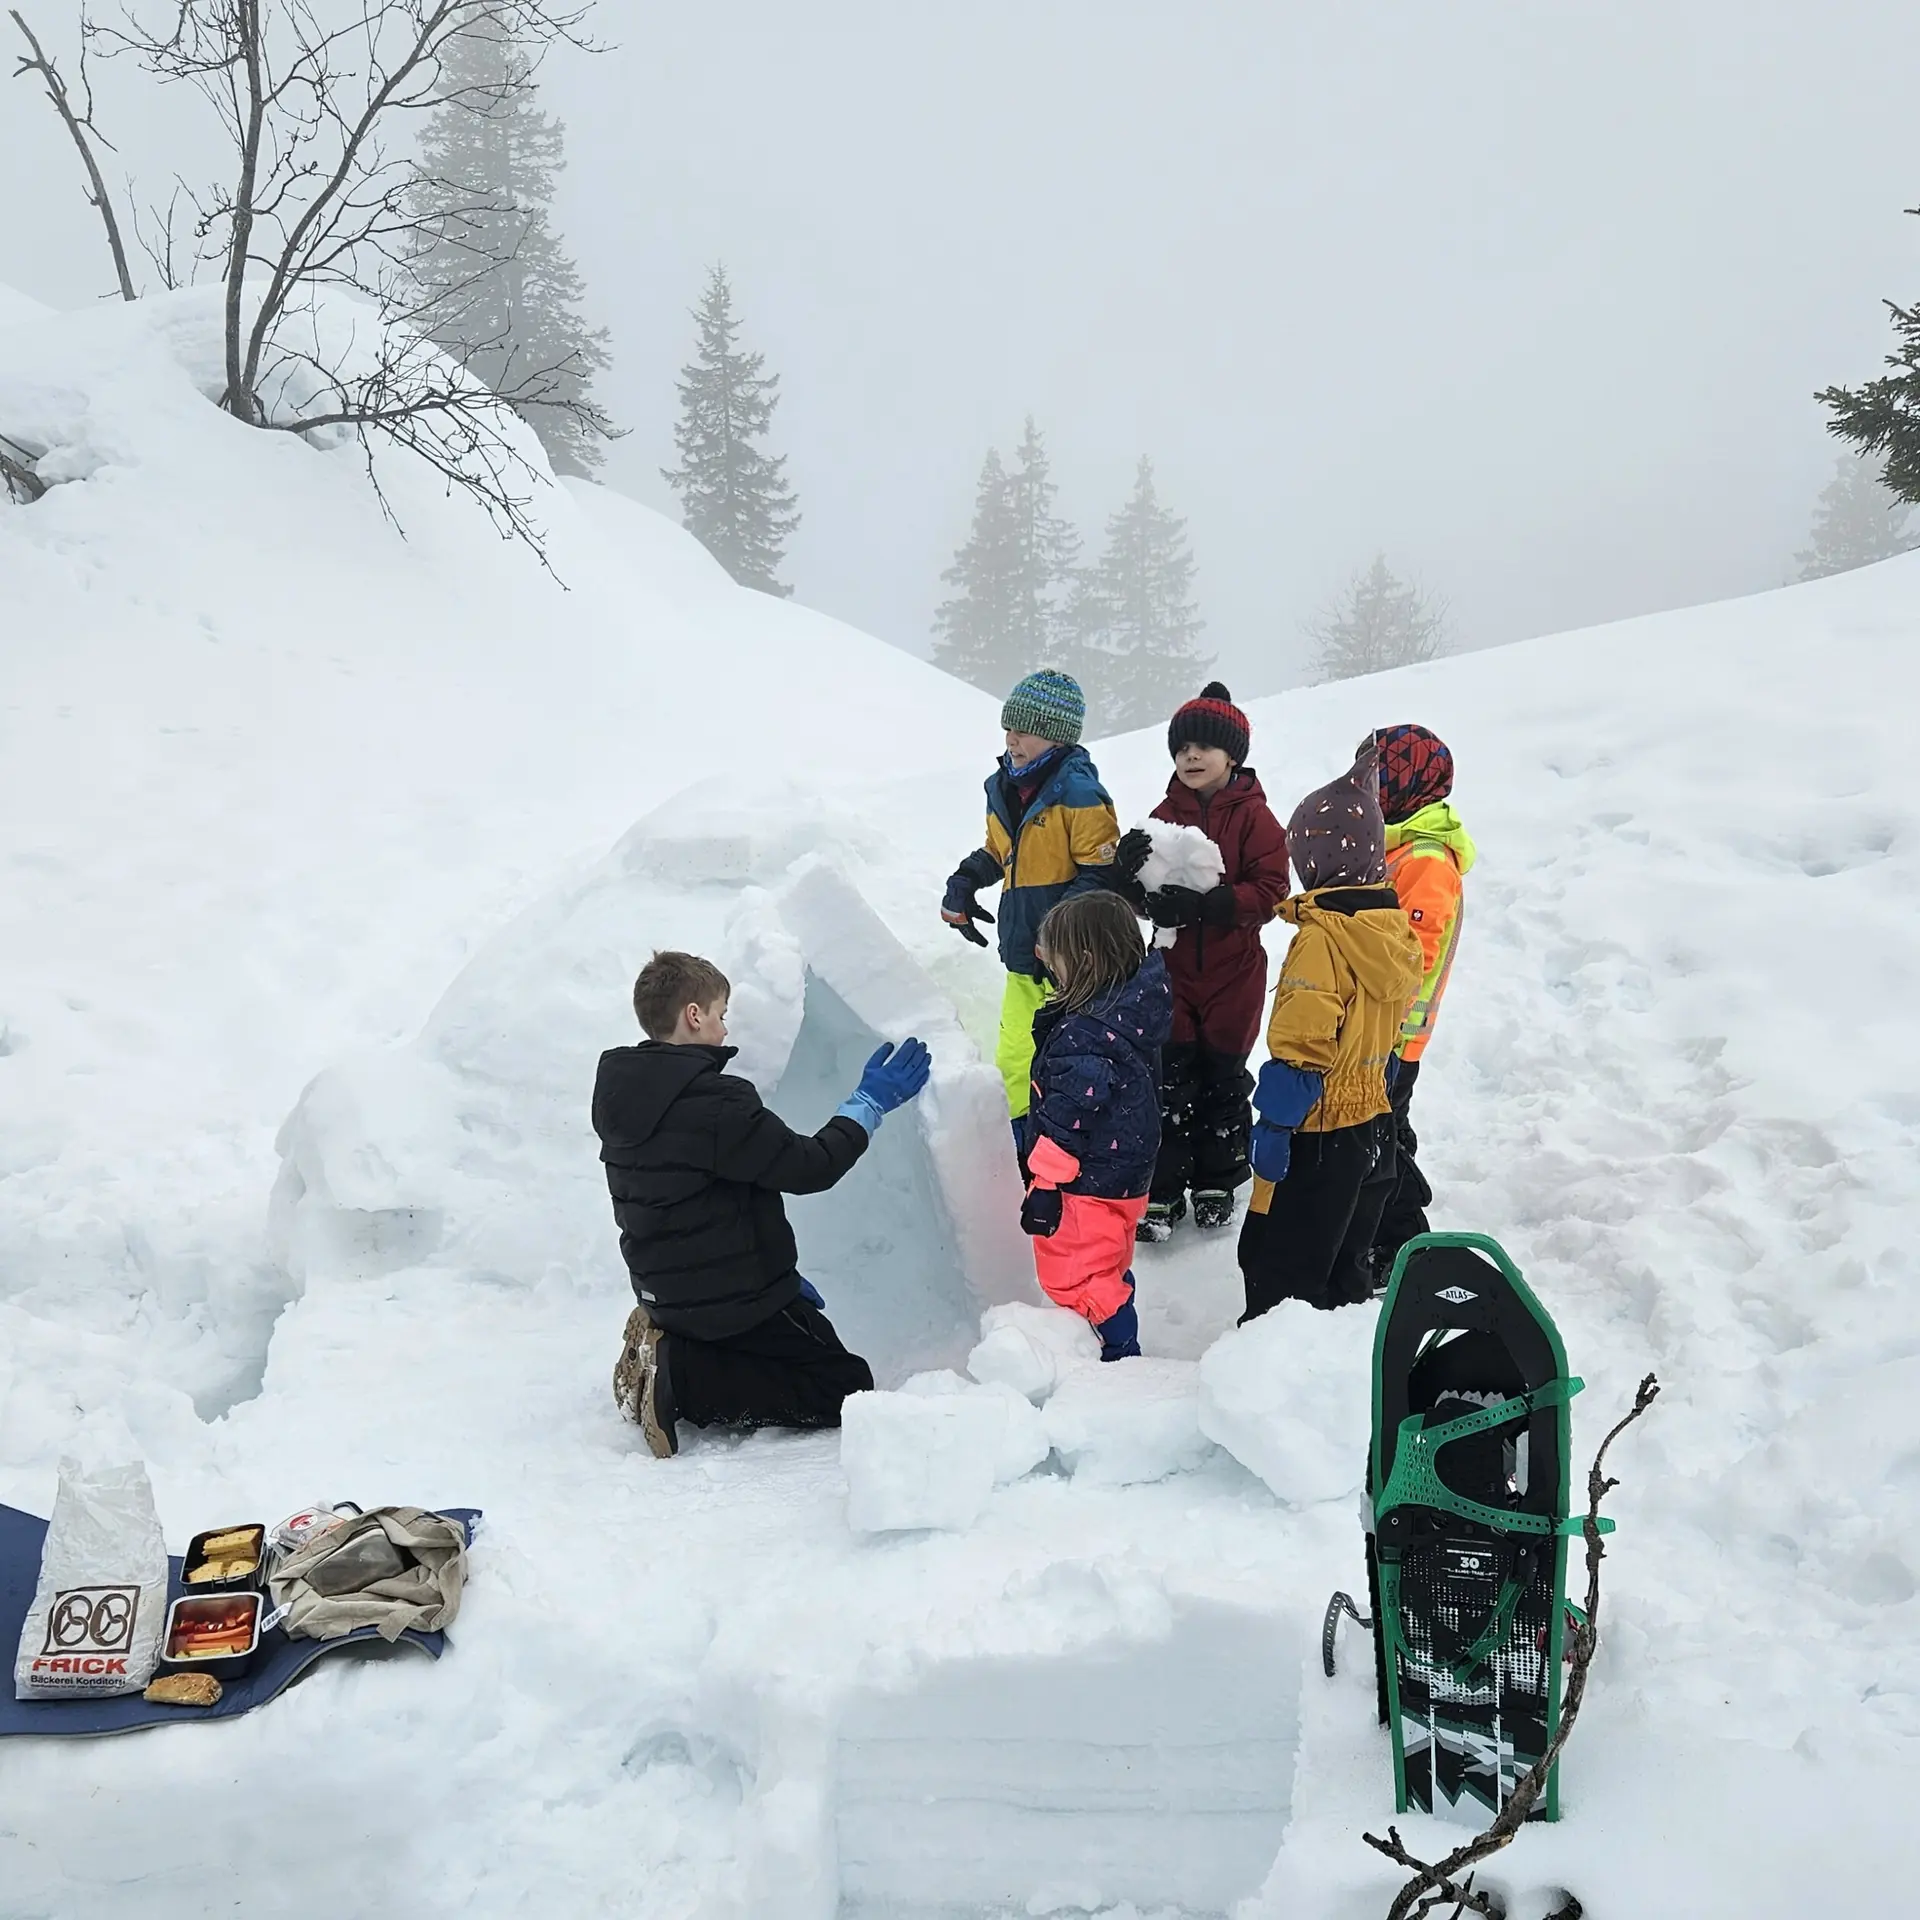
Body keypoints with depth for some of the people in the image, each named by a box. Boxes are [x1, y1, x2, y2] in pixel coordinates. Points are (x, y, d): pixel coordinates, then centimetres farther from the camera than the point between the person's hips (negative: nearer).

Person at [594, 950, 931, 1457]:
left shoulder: (621, 1095, 4)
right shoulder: (714, 1104, -25)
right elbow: (810, 1167, -21)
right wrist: (871, 1102, -6)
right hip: (736, 1297, -9)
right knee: (846, 1386, 3)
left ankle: (667, 1351, 7)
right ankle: (678, 1379, -10)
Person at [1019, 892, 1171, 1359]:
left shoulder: (1084, 1036, -28)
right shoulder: (1133, 1014, 1)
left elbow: (1066, 1118, -27)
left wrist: (1044, 1185, -20)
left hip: (1087, 1187, -10)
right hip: (1126, 1176, 10)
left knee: (1070, 1275, 4)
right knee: (1108, 1271, 23)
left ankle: (1120, 1352, 12)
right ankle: (1120, 1349, 37)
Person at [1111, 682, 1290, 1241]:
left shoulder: (1253, 817, -8)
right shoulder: (1165, 814, 3)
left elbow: (1269, 891, -16)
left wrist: (1205, 903, -28)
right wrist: (1131, 869, -22)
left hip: (1233, 973, -2)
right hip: (1175, 967, 2)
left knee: (1223, 1079, 11)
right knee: (1169, 1080, 2)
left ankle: (1217, 1183, 28)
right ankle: (1161, 1190, 12)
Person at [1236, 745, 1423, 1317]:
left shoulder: (1322, 938, -22)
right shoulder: (1396, 930, 5)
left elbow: (1300, 1048, -24)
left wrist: (1273, 1125, -18)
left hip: (1315, 1128, -9)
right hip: (1368, 1119, 9)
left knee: (1274, 1260, 0)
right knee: (1341, 1254, 22)